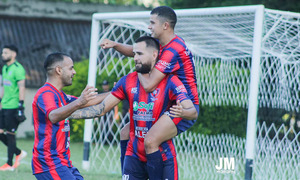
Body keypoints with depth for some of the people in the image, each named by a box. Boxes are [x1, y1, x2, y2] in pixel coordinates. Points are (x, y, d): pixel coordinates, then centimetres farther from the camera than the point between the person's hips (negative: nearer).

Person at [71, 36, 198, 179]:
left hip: (162, 156, -4)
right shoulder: (128, 81, 5)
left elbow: (193, 112, -16)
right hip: (134, 155, 4)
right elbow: (101, 109, 9)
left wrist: (183, 112, -40)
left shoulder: (170, 82, -8)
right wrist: (67, 114, 0)